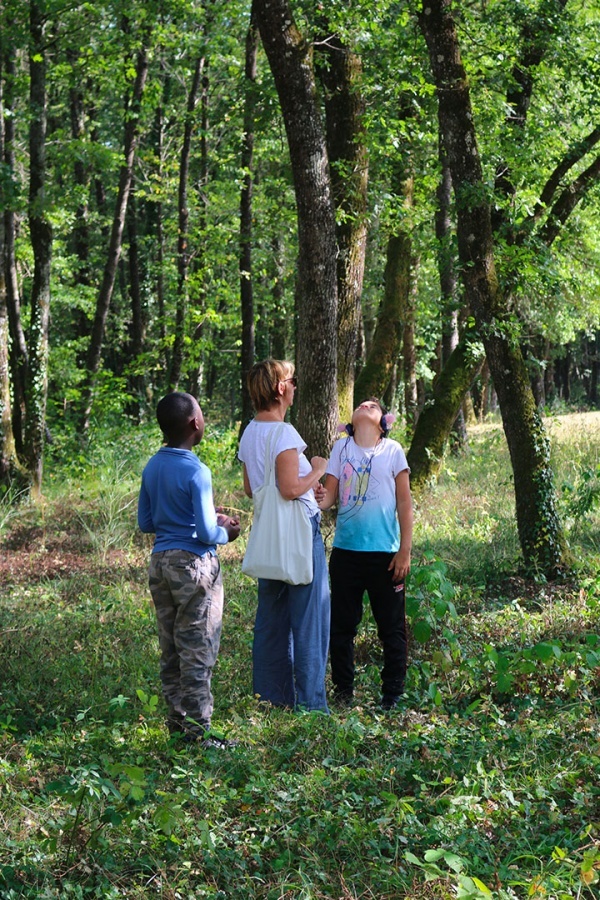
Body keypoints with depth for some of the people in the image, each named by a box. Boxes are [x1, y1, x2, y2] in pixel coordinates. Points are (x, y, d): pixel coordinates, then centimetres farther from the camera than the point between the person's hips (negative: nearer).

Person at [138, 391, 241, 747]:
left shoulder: (152, 467, 6)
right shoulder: (196, 472, -17)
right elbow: (206, 533, -19)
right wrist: (226, 532, 3)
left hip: (161, 560, 8)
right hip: (193, 564, -8)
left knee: (171, 647, 14)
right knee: (198, 651, -1)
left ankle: (178, 718, 22)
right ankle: (198, 729, 3)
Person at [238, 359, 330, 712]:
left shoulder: (249, 433, 10)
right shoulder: (283, 432, -17)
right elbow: (290, 489, -24)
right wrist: (316, 472, -7)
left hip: (268, 534, 9)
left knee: (270, 617, 14)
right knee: (308, 617, -1)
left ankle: (271, 696, 20)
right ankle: (310, 700, 3)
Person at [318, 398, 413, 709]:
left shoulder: (392, 450, 2)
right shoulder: (341, 448, 7)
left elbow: (404, 503, 2)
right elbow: (330, 494, 4)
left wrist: (405, 550, -4)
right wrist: (318, 500, -21)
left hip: (385, 553, -2)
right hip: (345, 551, 2)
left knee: (392, 628, 3)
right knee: (341, 625, 7)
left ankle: (392, 693, 13)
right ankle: (343, 691, 18)